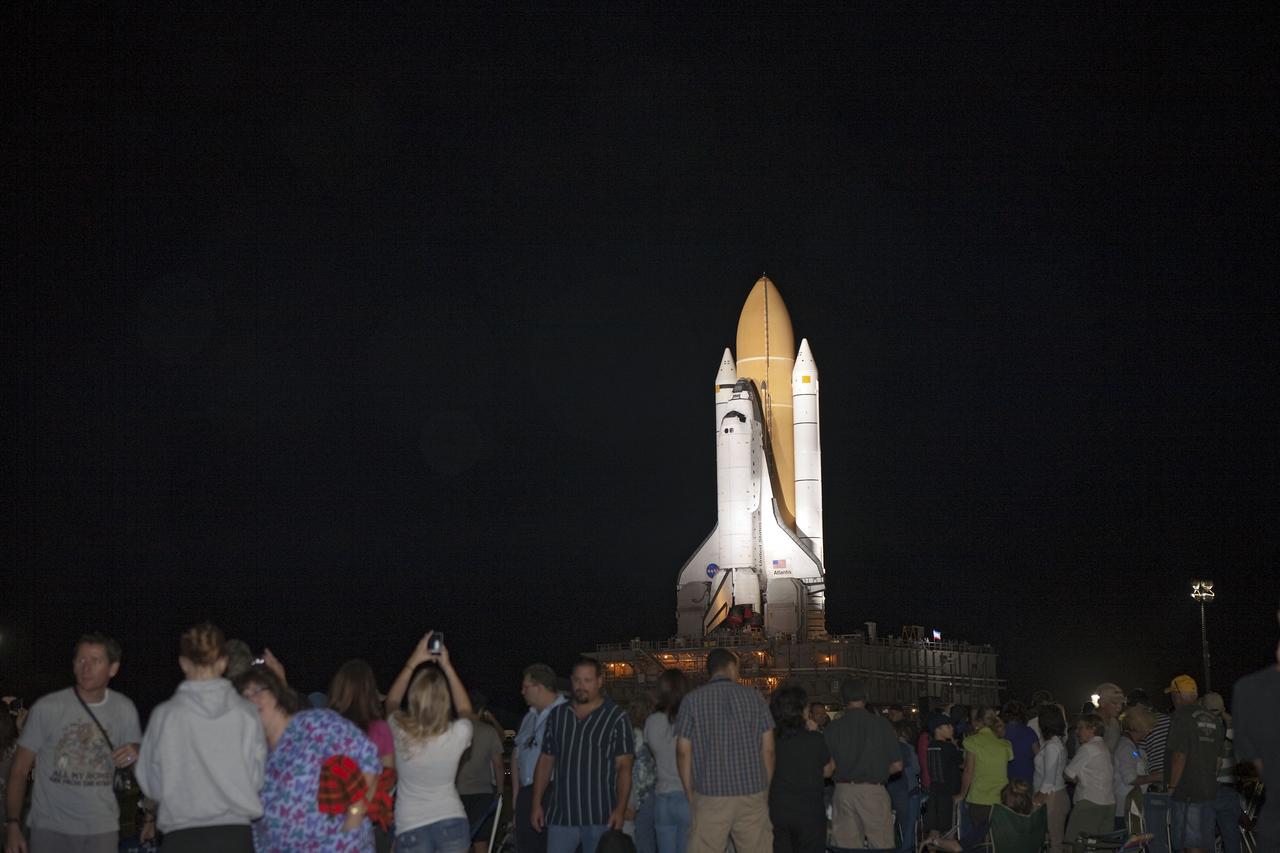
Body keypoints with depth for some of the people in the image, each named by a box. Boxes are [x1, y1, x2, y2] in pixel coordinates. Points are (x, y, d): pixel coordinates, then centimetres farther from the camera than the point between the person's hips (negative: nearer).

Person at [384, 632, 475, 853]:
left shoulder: (400, 732, -13)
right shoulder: (456, 735, -12)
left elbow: (391, 702, 11)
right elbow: (465, 710, 13)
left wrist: (413, 662, 9)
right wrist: (447, 666, 10)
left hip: (411, 828, -1)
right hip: (452, 823, 1)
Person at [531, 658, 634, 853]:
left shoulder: (616, 718, 0)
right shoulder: (557, 715, 13)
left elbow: (624, 767, -4)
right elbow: (545, 761, 15)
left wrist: (620, 809, -14)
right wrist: (536, 803, 9)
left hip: (601, 816, -3)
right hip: (561, 813, 3)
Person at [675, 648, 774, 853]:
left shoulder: (692, 700, 2)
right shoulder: (754, 697, 6)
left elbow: (683, 752, 1)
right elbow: (768, 749, 5)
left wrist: (690, 795, 9)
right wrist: (765, 789, 14)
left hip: (710, 796, -1)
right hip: (752, 792, 1)